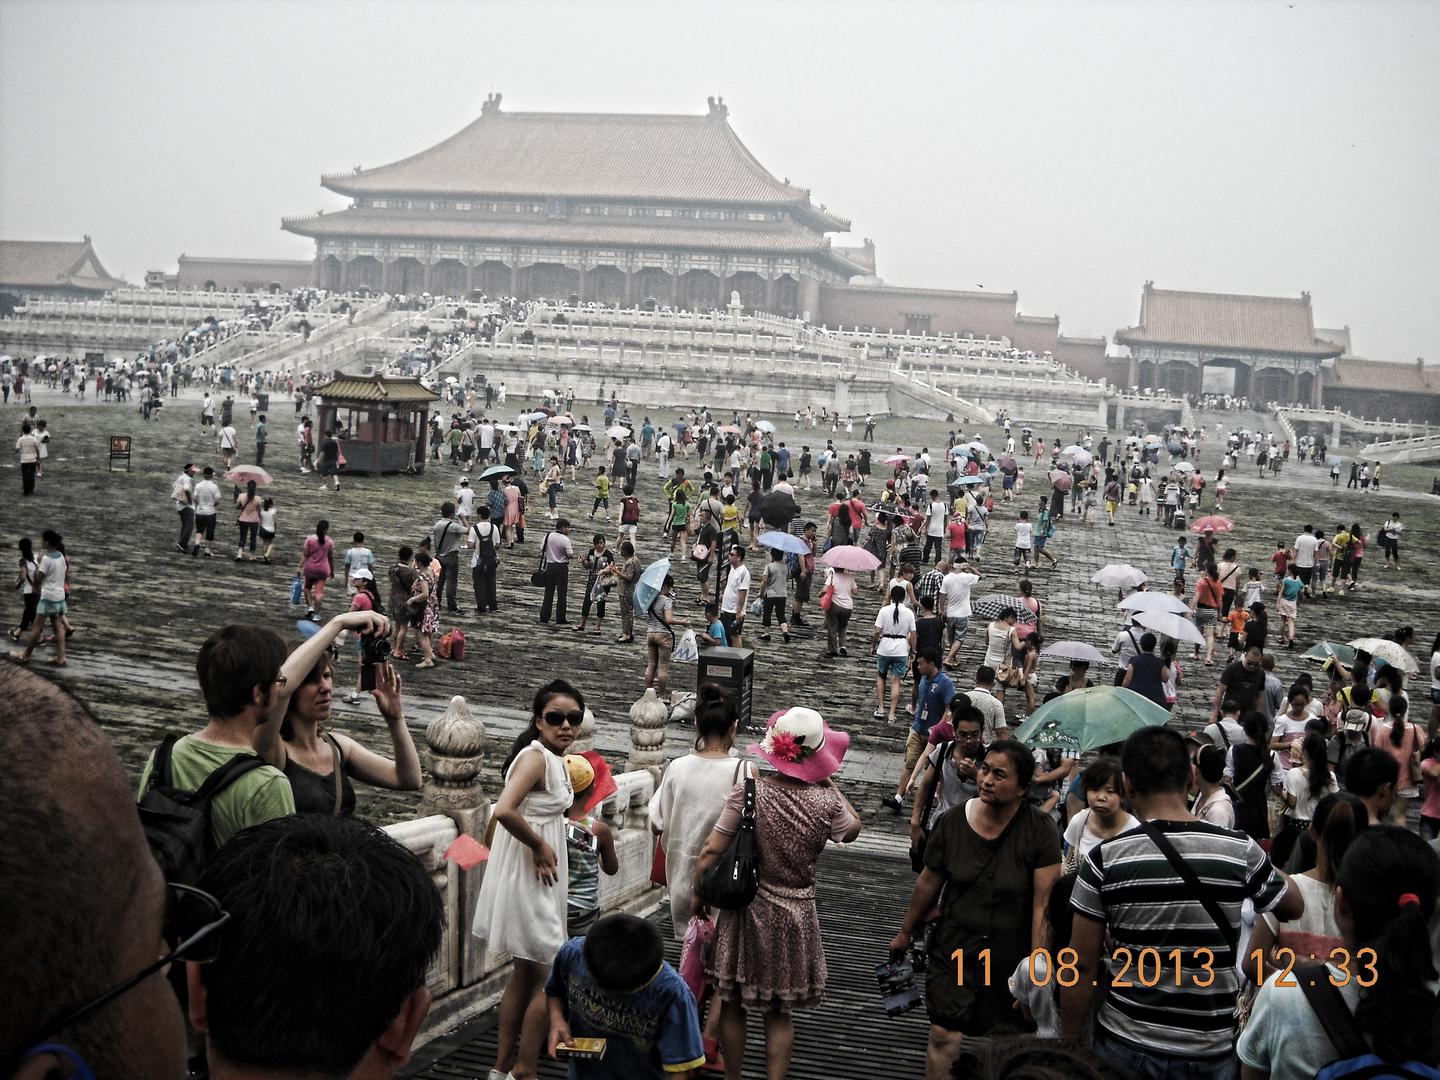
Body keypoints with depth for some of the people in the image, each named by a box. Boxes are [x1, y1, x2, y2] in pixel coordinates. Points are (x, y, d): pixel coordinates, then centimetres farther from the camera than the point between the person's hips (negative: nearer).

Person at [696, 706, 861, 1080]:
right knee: (780, 1011, 17)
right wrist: (829, 783, 10)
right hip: (795, 916, 1)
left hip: (746, 909, 0)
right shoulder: (825, 802, -15)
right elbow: (852, 830, 8)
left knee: (733, 1005, 17)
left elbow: (711, 851, -13)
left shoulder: (749, 791, -16)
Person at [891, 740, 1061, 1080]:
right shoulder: (951, 823, -6)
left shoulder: (1040, 831, -15)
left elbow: (1043, 904, -16)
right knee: (944, 1035, -7)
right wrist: (905, 933, 16)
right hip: (954, 947, 2)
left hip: (1010, 956, -1)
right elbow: (929, 883, 7)